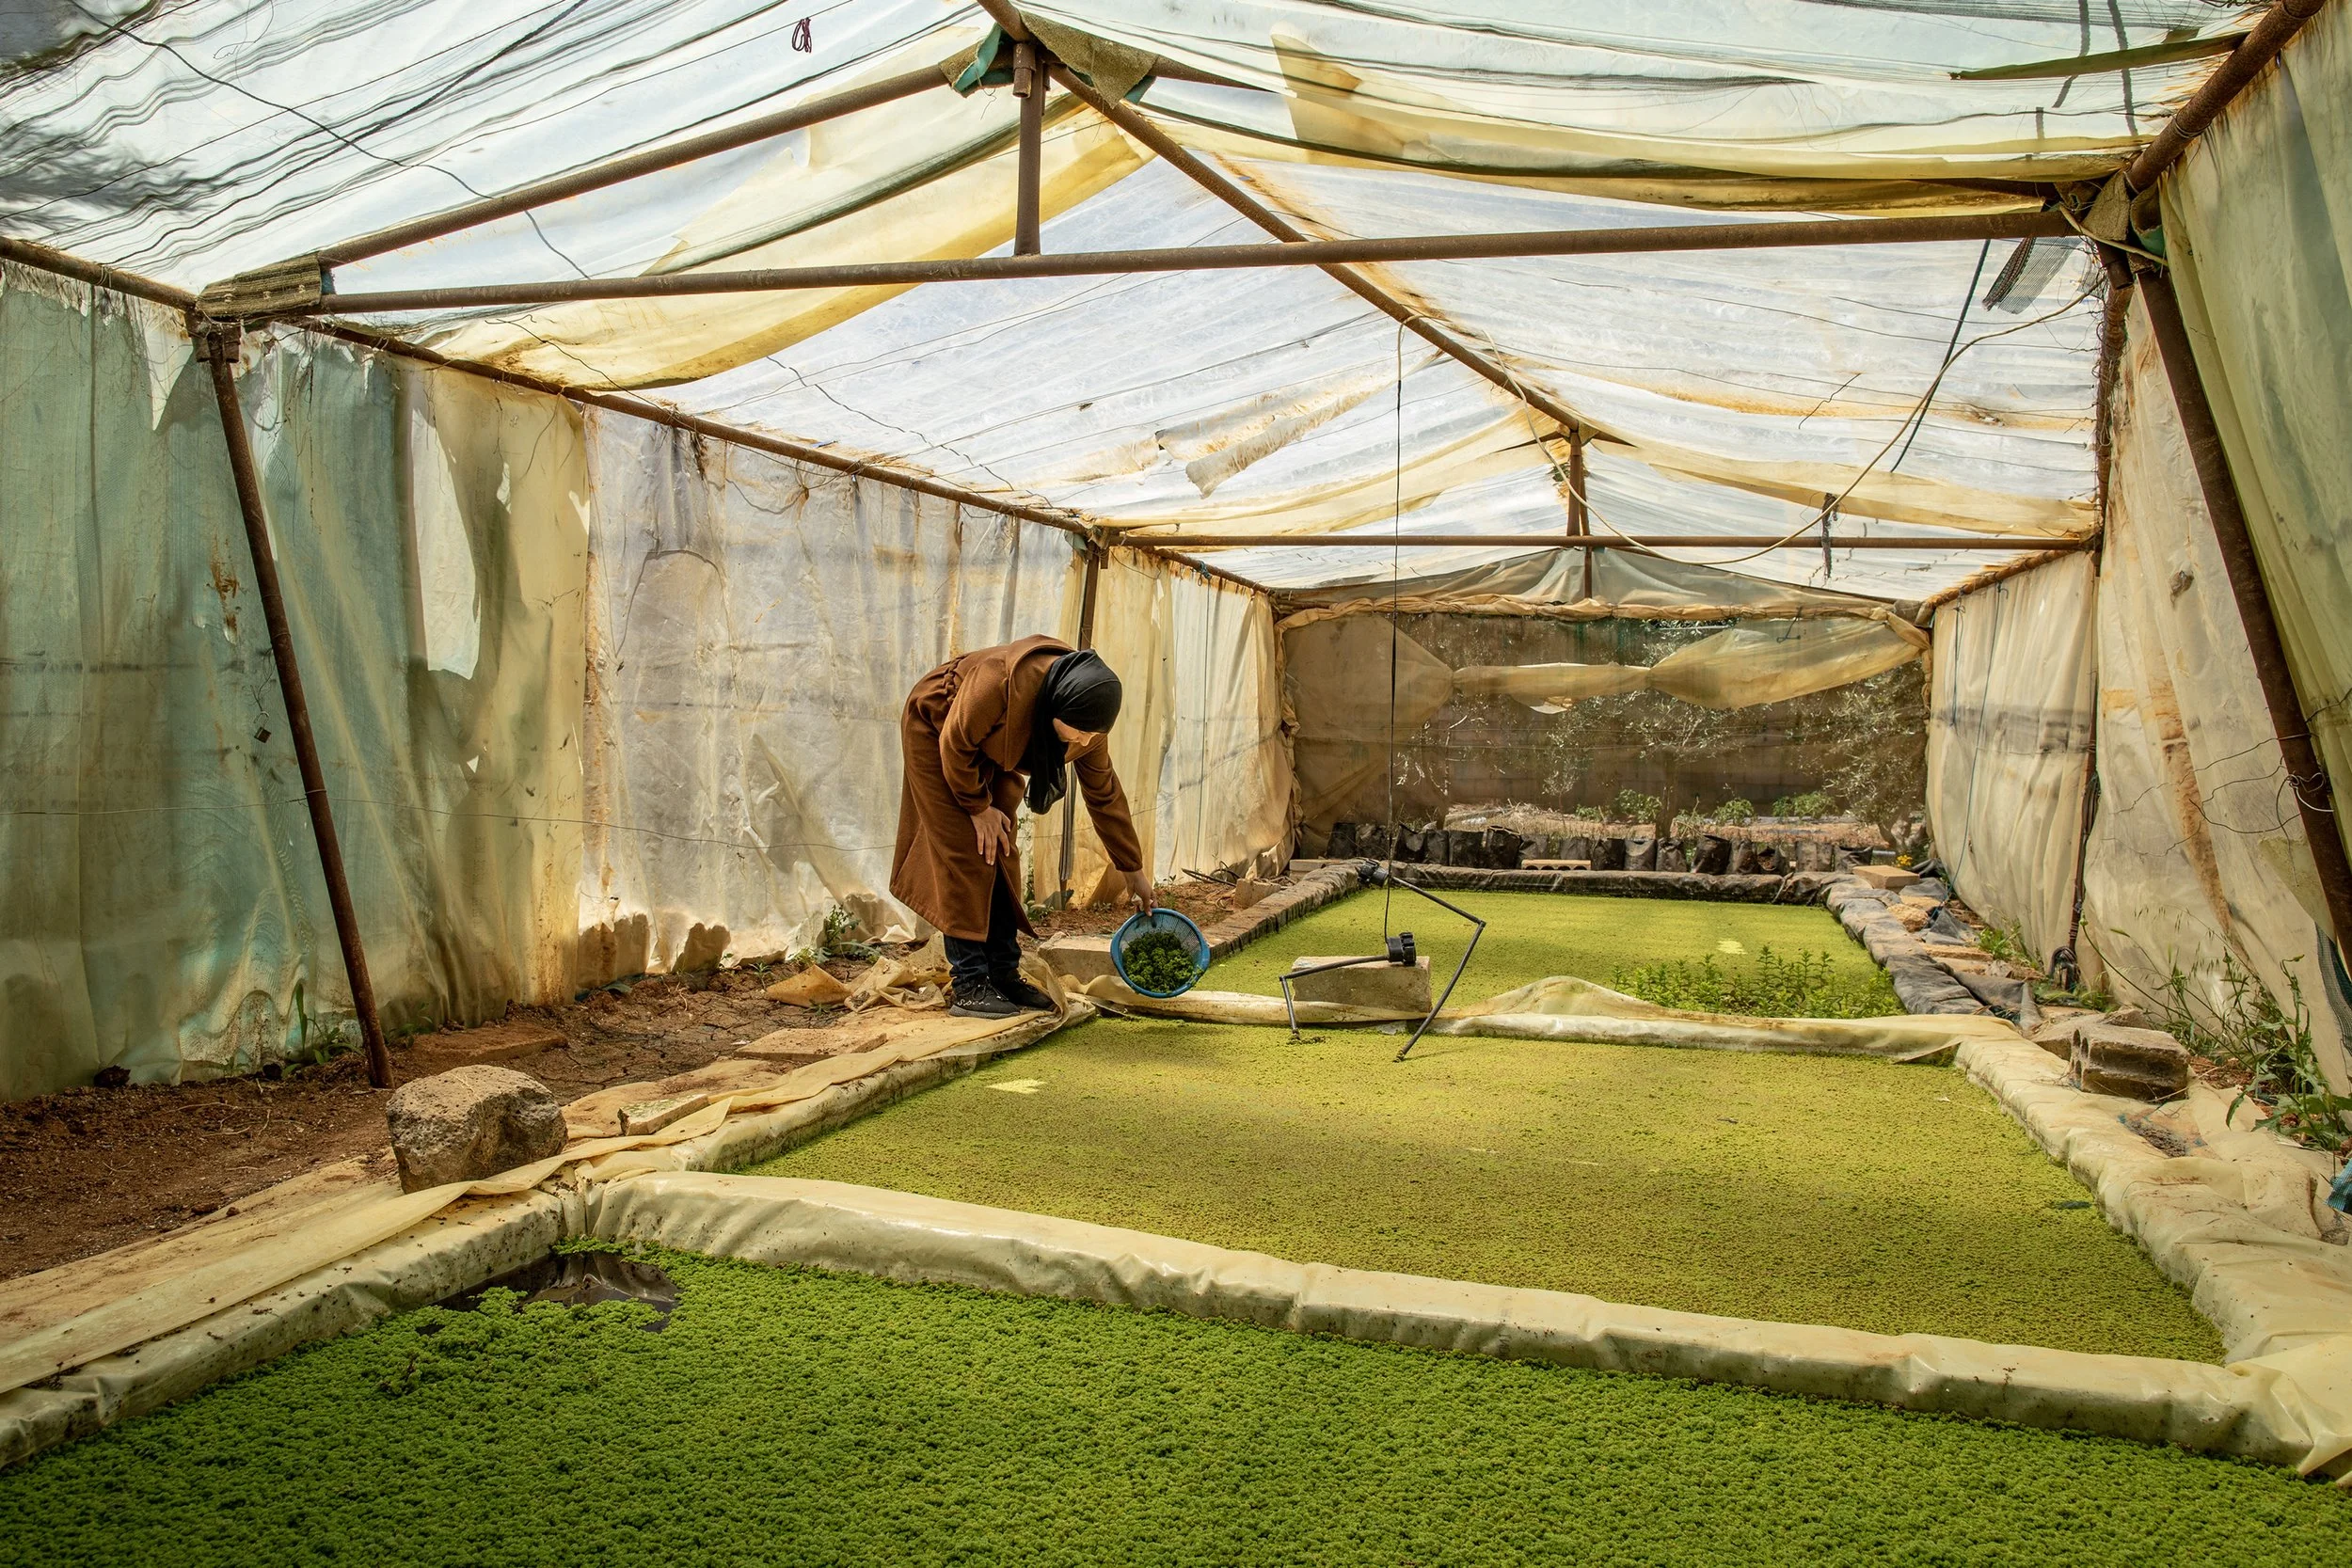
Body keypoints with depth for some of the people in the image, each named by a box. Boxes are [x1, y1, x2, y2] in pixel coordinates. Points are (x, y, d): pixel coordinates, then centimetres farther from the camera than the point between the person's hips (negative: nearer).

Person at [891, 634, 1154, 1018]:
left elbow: (1104, 794, -7)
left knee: (1001, 857, 2)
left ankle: (1005, 976, 10)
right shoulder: (1002, 680, -41)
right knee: (966, 859, -12)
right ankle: (969, 986, -9)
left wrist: (1133, 871, -1)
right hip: (935, 731, -6)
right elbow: (954, 743, -26)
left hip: (991, 751, 6)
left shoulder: (1084, 714, -20)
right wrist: (977, 806, -14)